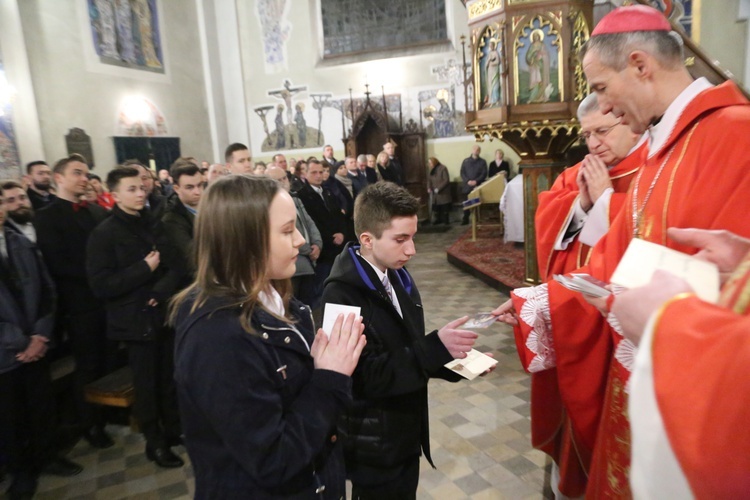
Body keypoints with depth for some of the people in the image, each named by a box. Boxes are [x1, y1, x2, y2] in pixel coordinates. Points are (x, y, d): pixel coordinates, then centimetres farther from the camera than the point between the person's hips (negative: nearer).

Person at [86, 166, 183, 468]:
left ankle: (173, 429, 33)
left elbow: (175, 266, 5)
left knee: (169, 378, 13)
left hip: (165, 313, 4)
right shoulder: (104, 234, -7)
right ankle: (155, 442, 26)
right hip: (136, 319, -4)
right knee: (146, 383, 9)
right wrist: (144, 269, -17)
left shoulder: (155, 225, 6)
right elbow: (100, 285, -13)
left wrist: (162, 290, -14)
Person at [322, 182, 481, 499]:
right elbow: (368, 376, -27)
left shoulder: (398, 276, 2)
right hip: (374, 446, -7)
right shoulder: (342, 294, -25)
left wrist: (456, 360, -8)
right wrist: (437, 348, -31)